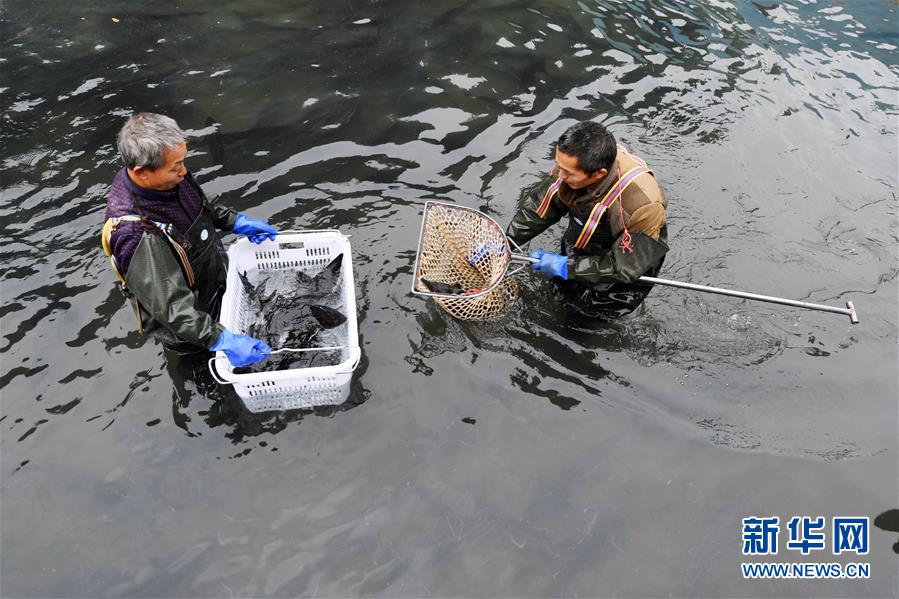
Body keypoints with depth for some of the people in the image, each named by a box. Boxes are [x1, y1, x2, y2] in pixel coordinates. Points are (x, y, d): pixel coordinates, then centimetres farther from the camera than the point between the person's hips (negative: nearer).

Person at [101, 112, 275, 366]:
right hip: (184, 329, -7)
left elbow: (202, 204, 7)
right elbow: (170, 306, -39)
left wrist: (236, 221, -1)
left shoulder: (172, 178, -18)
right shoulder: (136, 235, -41)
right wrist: (220, 339, -44)